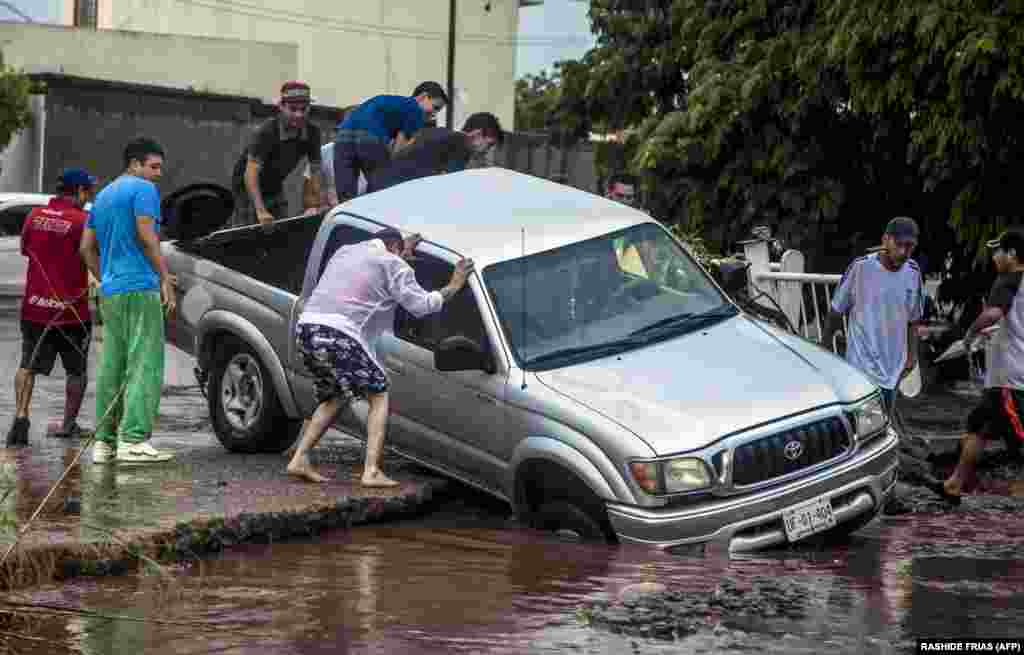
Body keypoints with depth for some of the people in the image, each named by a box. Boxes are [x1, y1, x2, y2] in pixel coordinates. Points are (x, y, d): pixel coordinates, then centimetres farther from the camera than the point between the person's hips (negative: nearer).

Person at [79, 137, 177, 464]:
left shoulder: (103, 196, 20)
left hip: (110, 291, 9)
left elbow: (87, 247, 20)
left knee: (112, 364, 9)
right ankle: (134, 440, -15)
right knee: (145, 363, -9)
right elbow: (146, 236, -15)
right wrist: (165, 278, -12)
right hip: (139, 289, -8)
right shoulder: (143, 189, -5)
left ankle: (104, 442, 9)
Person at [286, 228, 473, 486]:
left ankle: (299, 460, 15)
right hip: (339, 334, -7)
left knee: (334, 398, 24)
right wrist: (452, 287, 11)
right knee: (379, 396, 6)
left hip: (307, 326, 7)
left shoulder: (345, 251, 27)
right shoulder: (393, 264, 5)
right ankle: (371, 472, -7)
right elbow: (420, 305, 0)